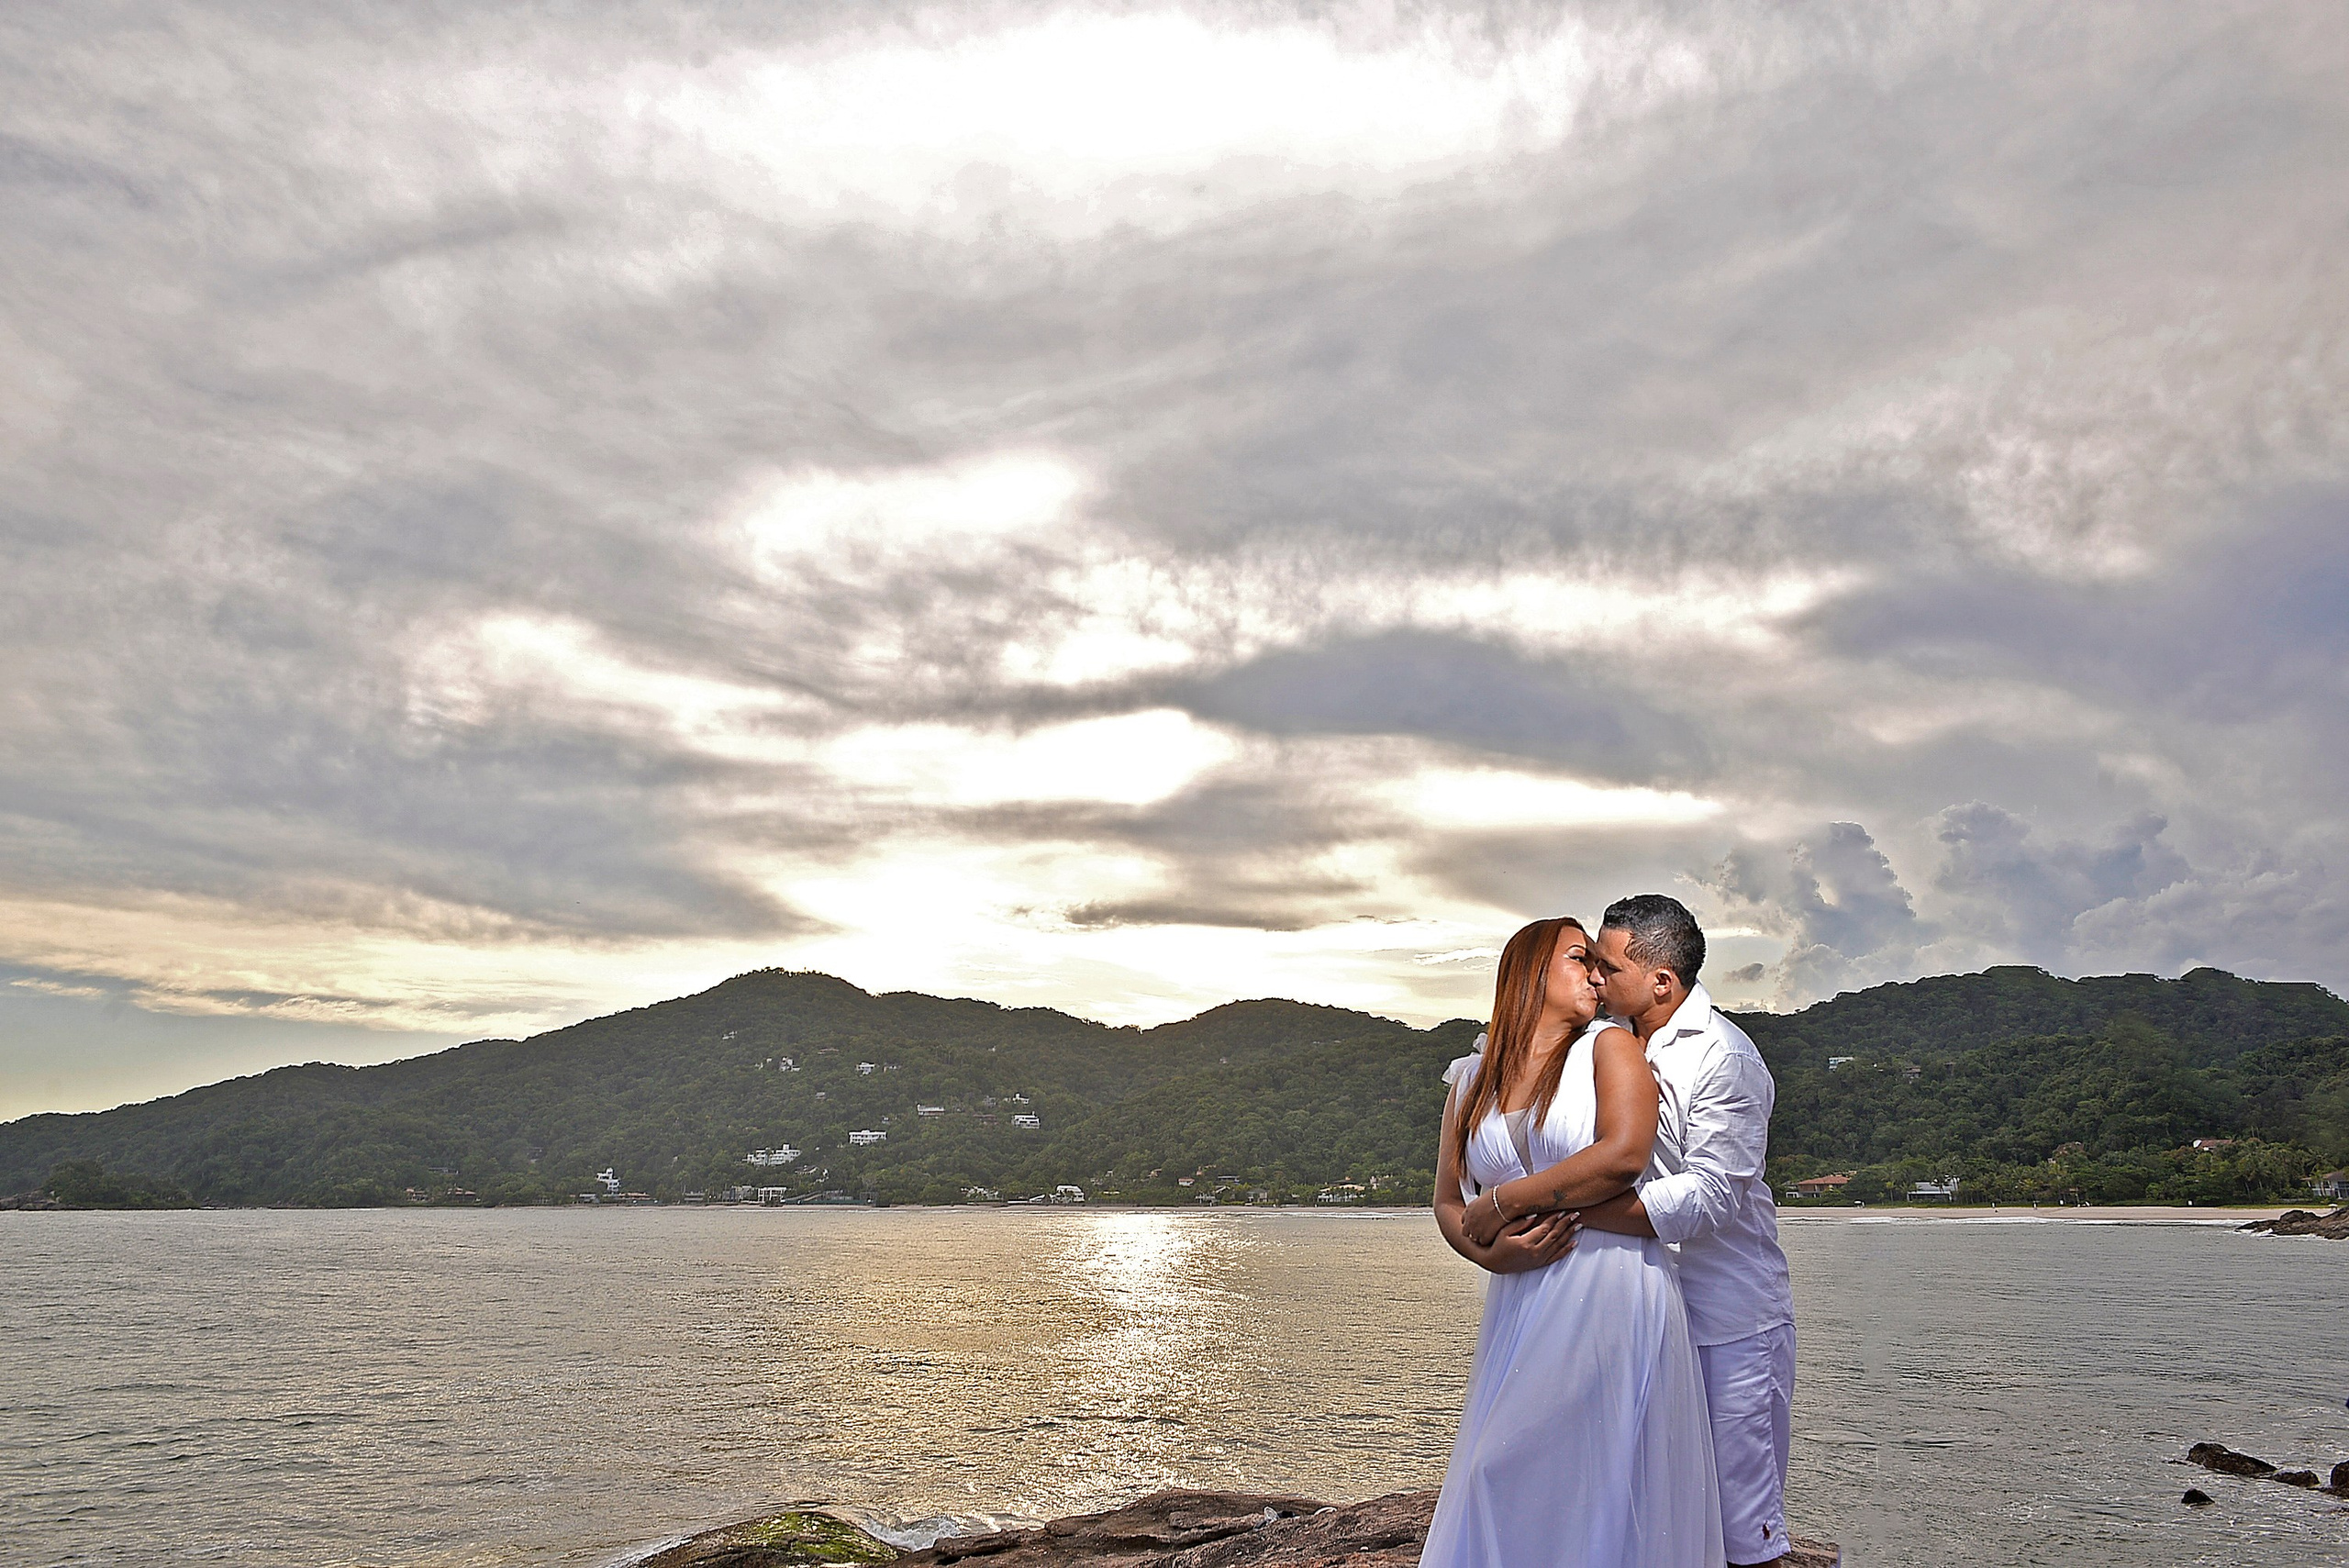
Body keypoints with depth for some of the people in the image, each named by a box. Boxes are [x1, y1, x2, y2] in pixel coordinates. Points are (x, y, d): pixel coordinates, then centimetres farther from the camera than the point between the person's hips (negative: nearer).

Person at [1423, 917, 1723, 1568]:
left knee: (1604, 1497, -1)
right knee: (1504, 1492, 5)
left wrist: (1503, 1203, -9)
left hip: (1614, 1299, -3)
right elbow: (1449, 1203, 13)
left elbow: (1624, 1153, -14)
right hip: (1521, 1308, 4)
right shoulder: (1471, 1081, 13)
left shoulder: (1610, 1047, 3)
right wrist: (1491, 1253, -9)